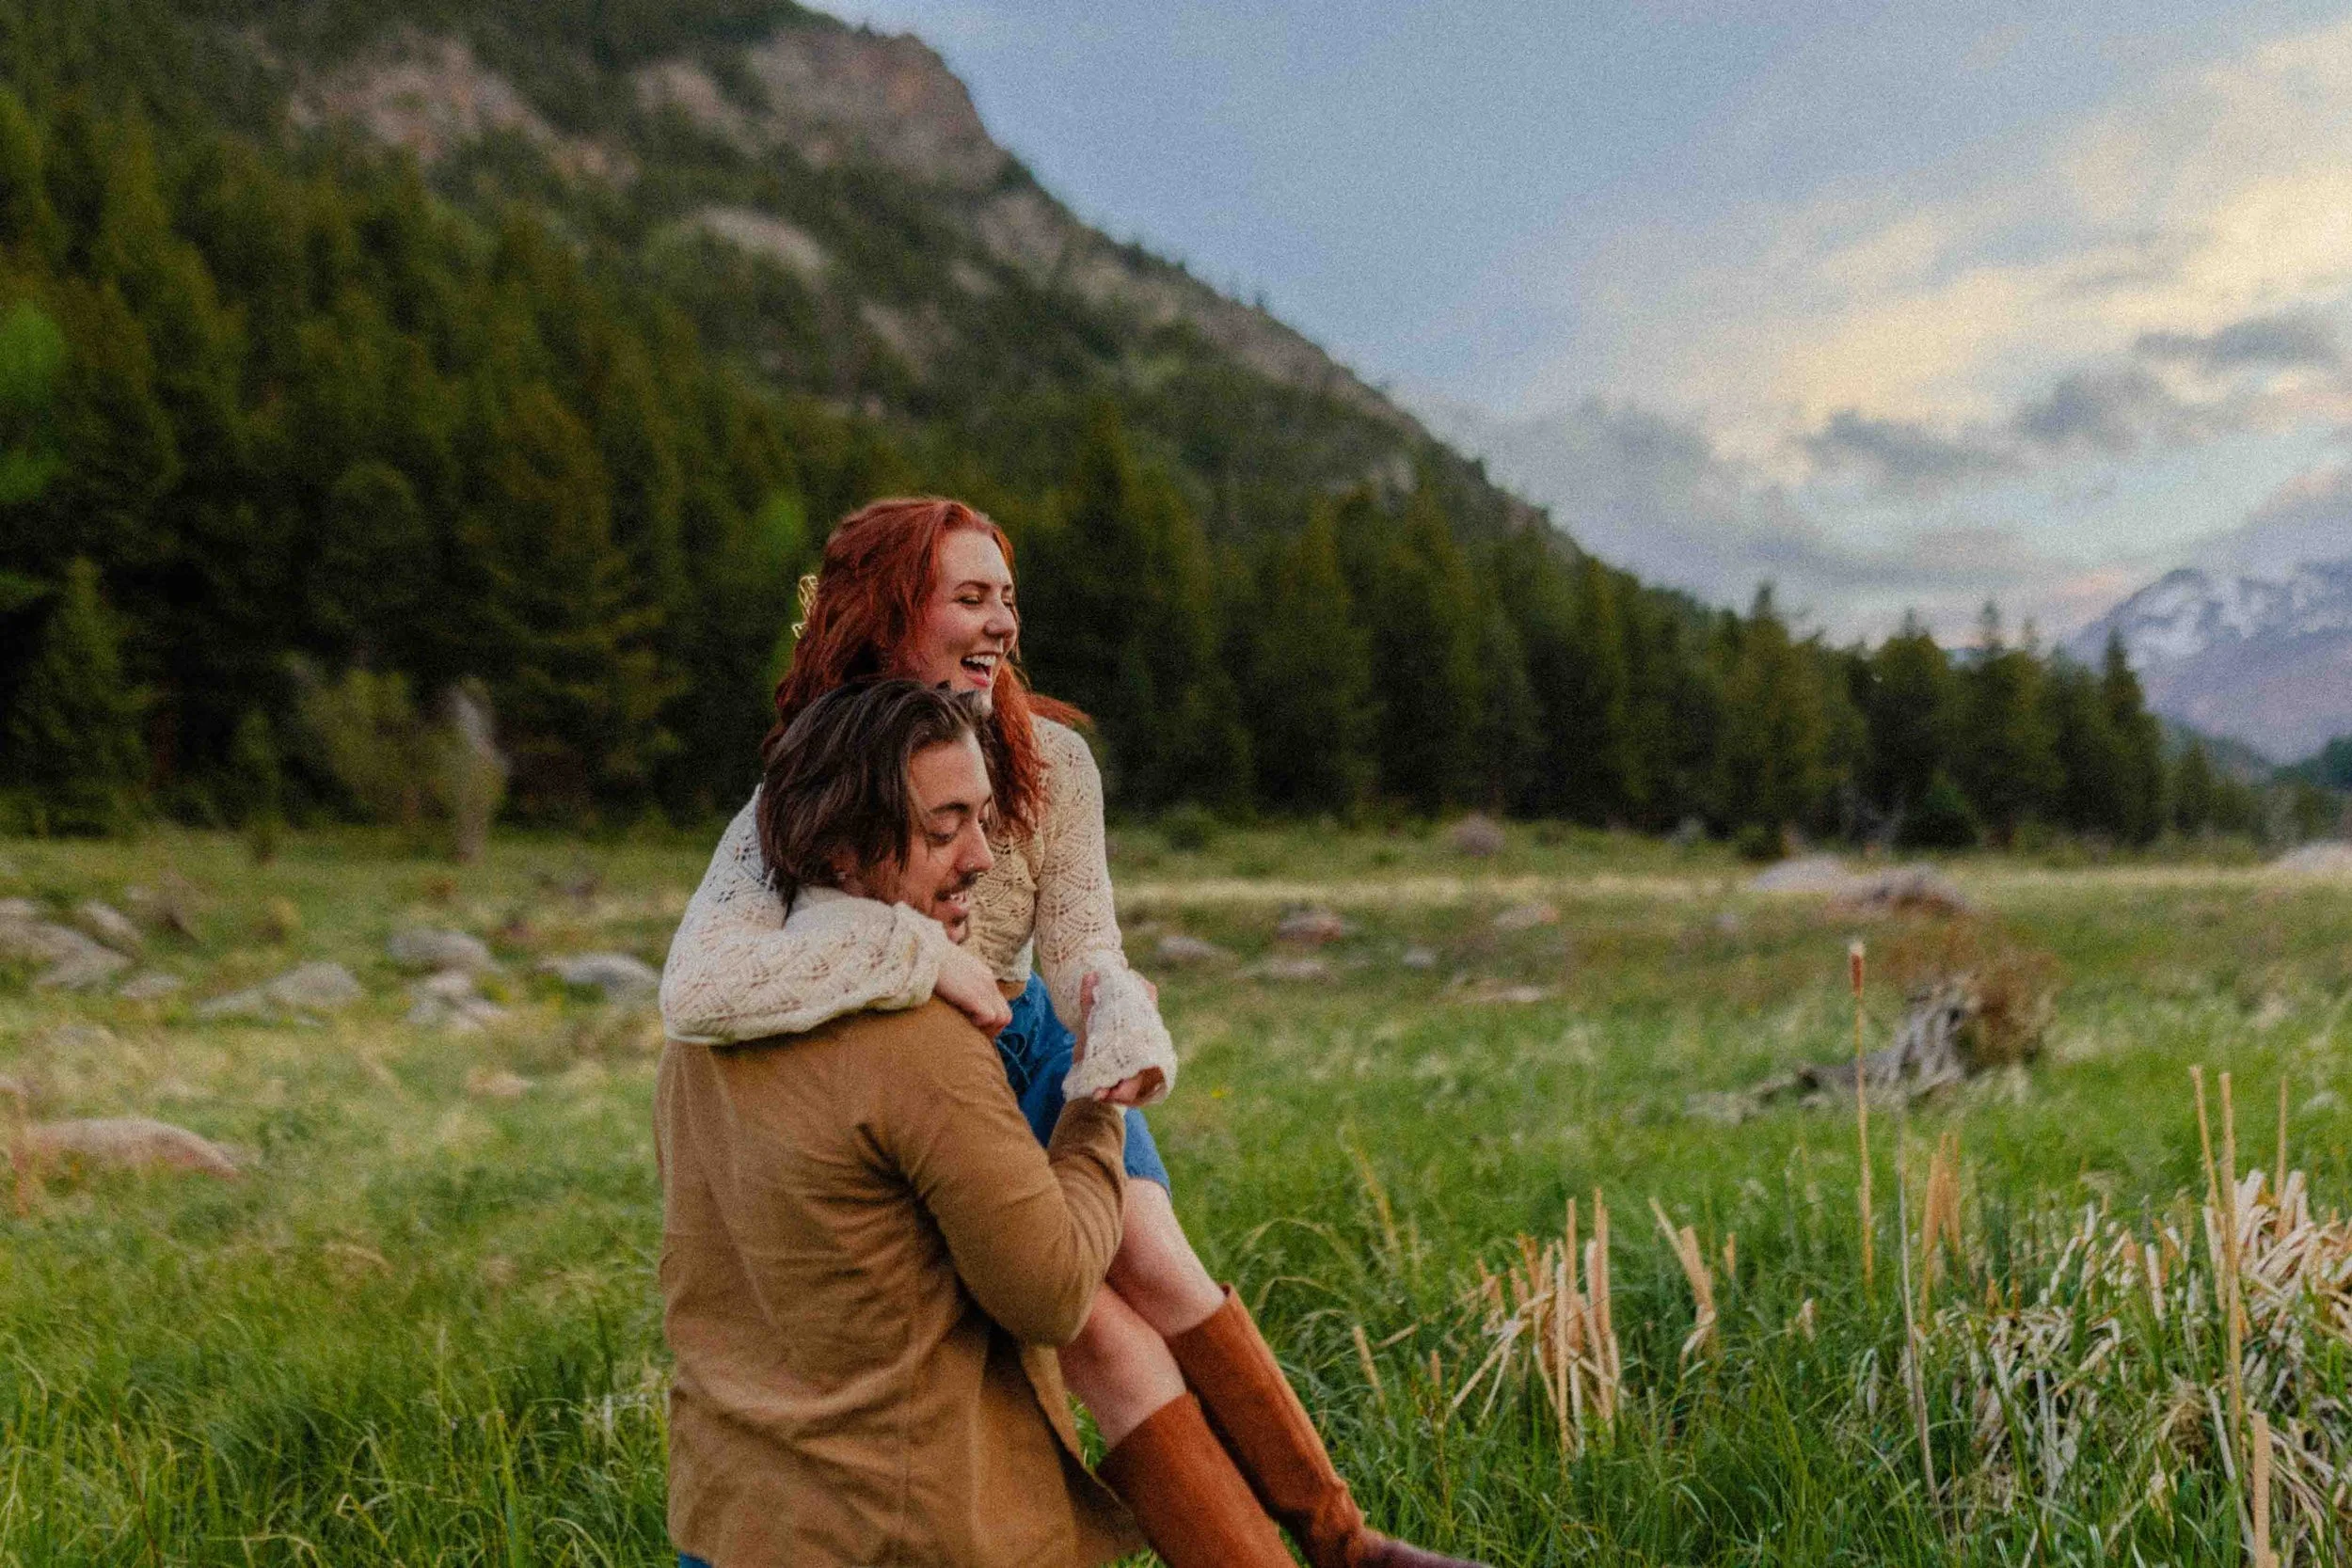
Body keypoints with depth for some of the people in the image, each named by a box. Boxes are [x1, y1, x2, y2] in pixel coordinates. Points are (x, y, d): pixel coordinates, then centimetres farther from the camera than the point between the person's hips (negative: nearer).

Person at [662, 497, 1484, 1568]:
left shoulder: (1050, 763, -14)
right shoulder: (795, 811, -26)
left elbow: (1081, 948, -17)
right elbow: (697, 993, -42)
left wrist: (1122, 1034, -41)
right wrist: (918, 953, -43)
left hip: (1031, 1057, 4)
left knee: (1161, 1267, -13)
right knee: (1105, 1339, -15)